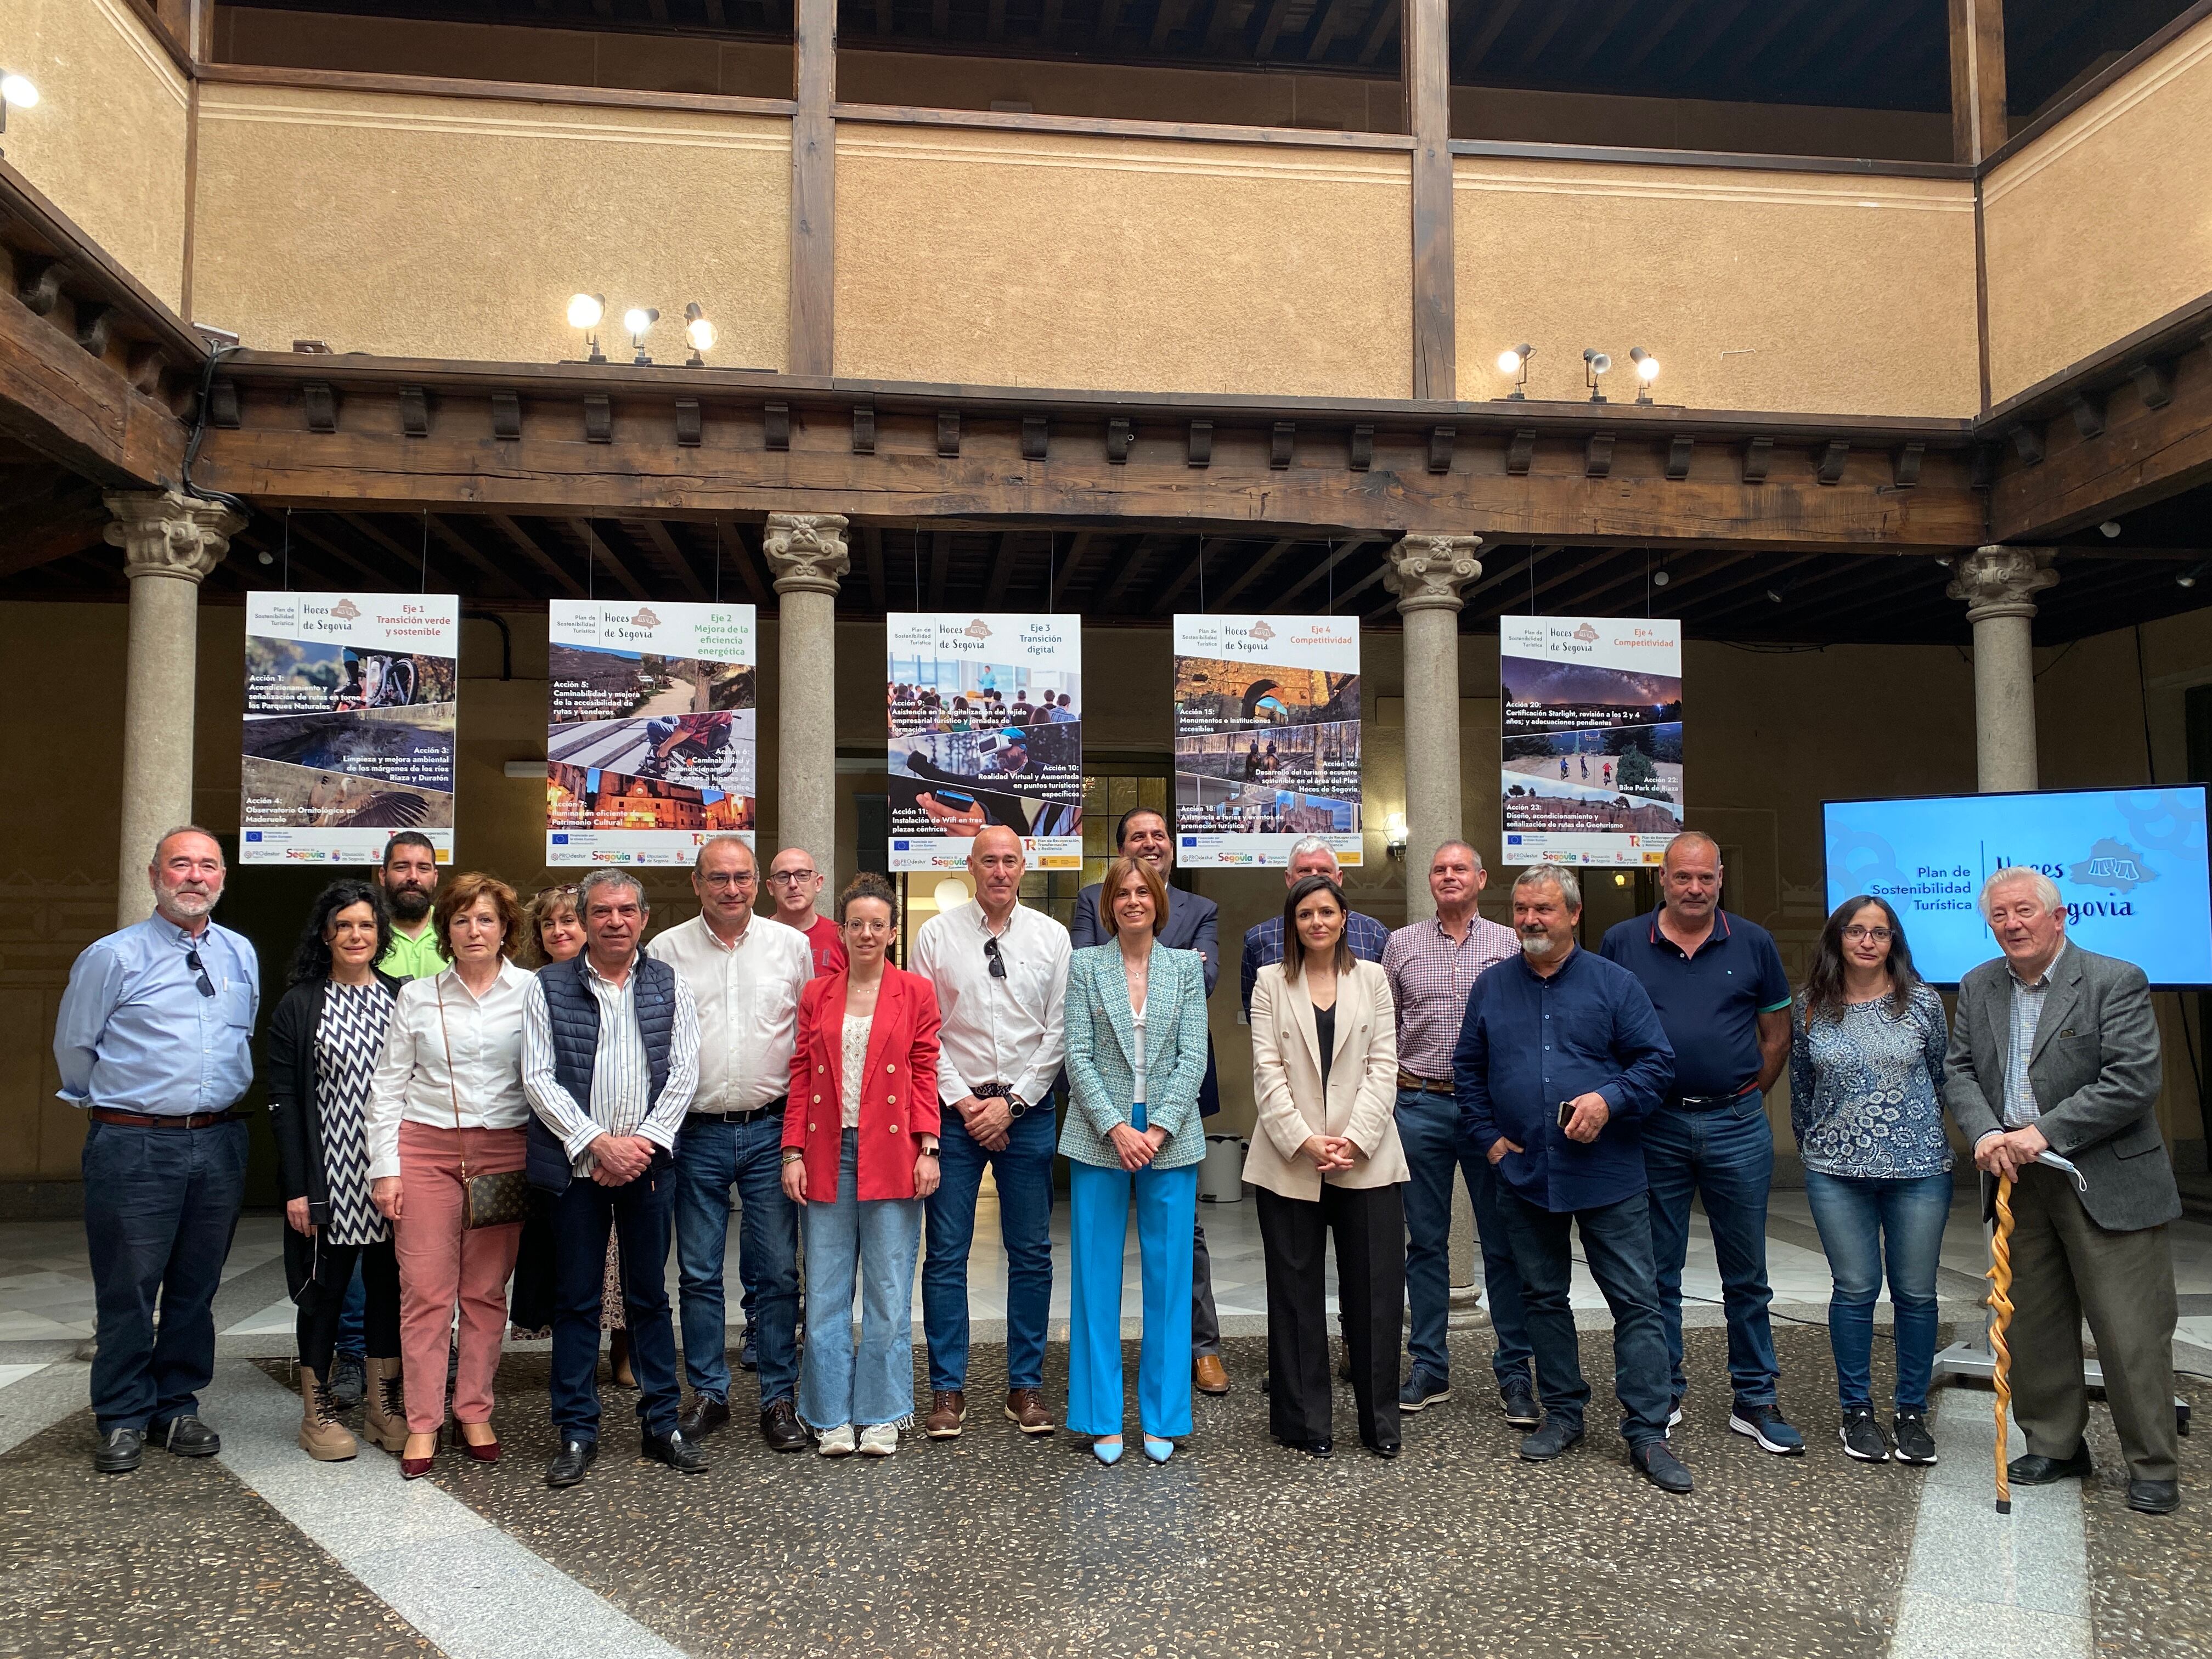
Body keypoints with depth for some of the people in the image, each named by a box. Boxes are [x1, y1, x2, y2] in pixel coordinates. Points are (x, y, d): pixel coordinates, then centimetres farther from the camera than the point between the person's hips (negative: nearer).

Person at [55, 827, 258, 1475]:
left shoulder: (241, 955, 9)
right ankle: (123, 1420, 18)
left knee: (197, 1287, 12)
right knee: (127, 1289, 3)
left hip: (219, 1145, 4)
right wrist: (119, 1106, 11)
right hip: (134, 1147, -4)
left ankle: (178, 1407, 26)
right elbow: (74, 1046, 4)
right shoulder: (112, 957, -5)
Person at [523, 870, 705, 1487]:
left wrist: (642, 1143, -9)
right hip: (575, 1165, -1)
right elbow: (538, 1078, -4)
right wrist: (599, 1144, -12)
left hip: (648, 1161, 1)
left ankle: (661, 1423, 19)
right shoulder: (549, 987, 2)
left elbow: (683, 1073, 2)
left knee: (650, 1296, 10)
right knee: (577, 1299, 6)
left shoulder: (669, 986, 7)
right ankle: (578, 1433, 17)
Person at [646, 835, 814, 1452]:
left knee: (776, 1272, 4)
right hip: (696, 1133, 1)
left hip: (771, 1130, 0)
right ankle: (708, 1394, 23)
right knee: (698, 1273, 8)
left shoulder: (793, 946, 4)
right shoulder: (667, 950, 4)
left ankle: (780, 1399, 15)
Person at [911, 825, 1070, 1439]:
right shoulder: (937, 934, 2)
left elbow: (1058, 1032, 1)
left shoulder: (1051, 937, 4)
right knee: (946, 1254, 3)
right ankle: (948, 1388, 15)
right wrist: (964, 1103, -6)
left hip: (1027, 1109, 1)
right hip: (955, 1108, -1)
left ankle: (1026, 1386, 19)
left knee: (1032, 1253, 7)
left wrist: (1011, 1103, -6)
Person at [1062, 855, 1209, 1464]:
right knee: (1096, 1277, 4)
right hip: (1099, 1137, -1)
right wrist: (1116, 1128, -13)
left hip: (1170, 1138, 1)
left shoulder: (1186, 967, 6)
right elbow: (1078, 1055, -2)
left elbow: (1193, 1056, 0)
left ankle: (1162, 1419, 17)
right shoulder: (1084, 966, 4)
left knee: (1169, 1277, 5)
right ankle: (1102, 1420, 15)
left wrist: (1159, 1129, -12)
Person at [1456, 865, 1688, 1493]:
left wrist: (1610, 1100, -18)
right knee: (1543, 1297, 13)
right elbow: (1468, 1069, 12)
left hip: (1608, 1176, -3)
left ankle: (1646, 1432, 8)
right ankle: (1562, 1412, 27)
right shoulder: (1492, 988, 6)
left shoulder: (1615, 984, -2)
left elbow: (1657, 1062, -3)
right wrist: (1488, 1135, 2)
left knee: (1636, 1302, -1)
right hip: (1524, 1176, 3)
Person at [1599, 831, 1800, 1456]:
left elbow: (1777, 1034, 10)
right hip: (1653, 1129, 0)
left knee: (1746, 1275, 9)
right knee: (1657, 1274, 9)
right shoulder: (1622, 944, 1)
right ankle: (1662, 1395, 22)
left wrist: (1745, 1095, 6)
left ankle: (1755, 1400, 21)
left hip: (1737, 1128, 1)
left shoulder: (1753, 945, 3)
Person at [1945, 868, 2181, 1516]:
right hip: (2016, 1182, 5)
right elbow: (1958, 1071, 7)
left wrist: (2045, 1133, -20)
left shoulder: (2117, 981, -9)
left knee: (2131, 1331, 1)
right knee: (2033, 1324, 13)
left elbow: (2134, 1081, -16)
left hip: (2107, 1183, -5)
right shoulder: (1979, 987, 8)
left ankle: (2152, 1466, 17)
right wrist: (1985, 1131, -12)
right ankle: (2054, 1446, 27)